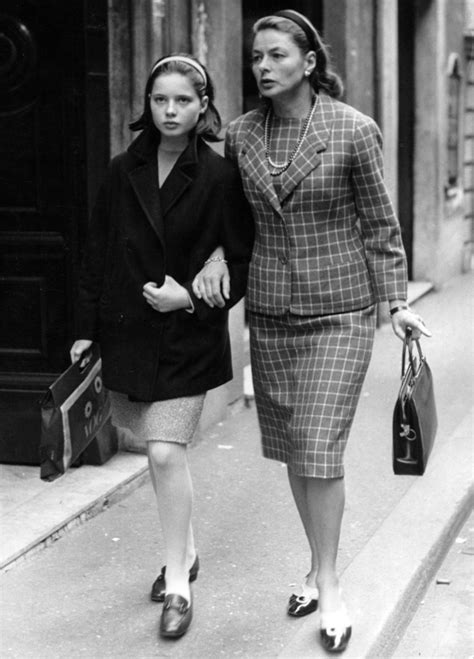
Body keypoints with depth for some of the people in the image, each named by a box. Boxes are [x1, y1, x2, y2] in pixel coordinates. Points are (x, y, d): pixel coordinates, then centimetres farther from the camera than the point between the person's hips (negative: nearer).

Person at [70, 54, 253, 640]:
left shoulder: (219, 178, -8)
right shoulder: (123, 172, 2)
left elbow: (244, 263, -3)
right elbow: (97, 254, 8)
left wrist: (192, 296, -16)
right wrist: (87, 328, 7)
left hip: (188, 337, -4)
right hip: (127, 332, 4)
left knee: (165, 455, -9)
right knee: (163, 452, 16)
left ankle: (177, 585, 3)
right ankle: (183, 551, 36)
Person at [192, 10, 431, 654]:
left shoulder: (354, 131, -10)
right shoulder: (241, 134, 1)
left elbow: (379, 225, -2)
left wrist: (397, 302, -3)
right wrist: (217, 255, -1)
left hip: (339, 310, -4)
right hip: (270, 310, 4)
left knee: (320, 449, -8)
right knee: (292, 448, 11)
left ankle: (329, 583, 8)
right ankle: (319, 566, 28)